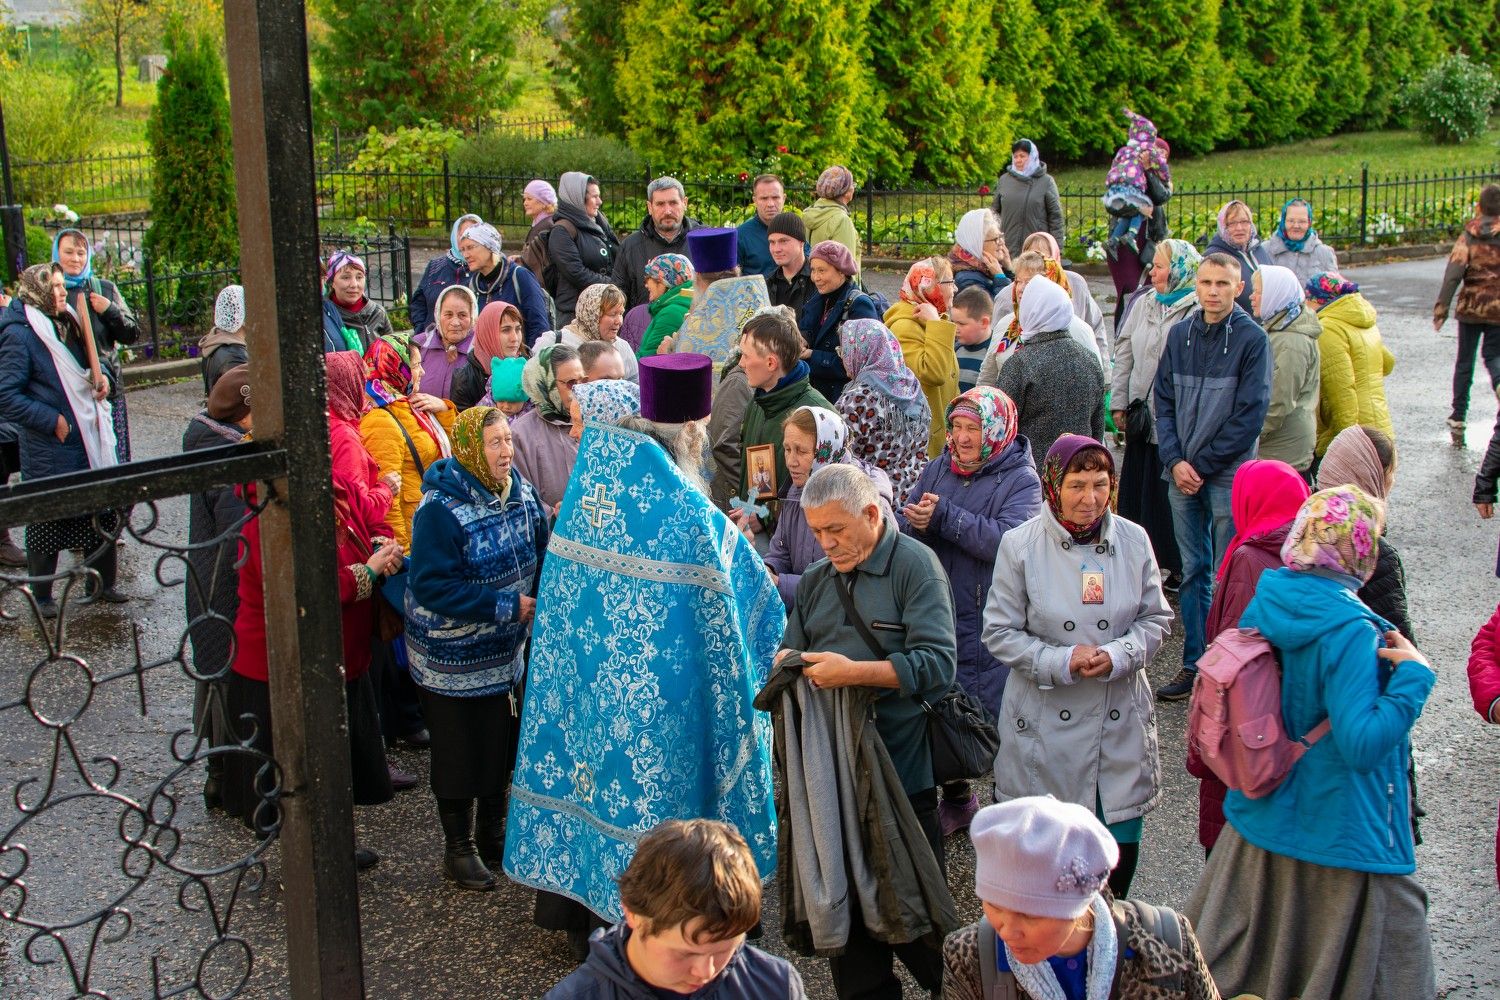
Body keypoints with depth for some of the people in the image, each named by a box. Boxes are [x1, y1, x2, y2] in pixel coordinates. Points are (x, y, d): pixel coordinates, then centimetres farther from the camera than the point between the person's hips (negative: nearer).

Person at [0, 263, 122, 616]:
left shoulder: (66, 324, 10)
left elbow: (88, 364, 27)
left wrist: (101, 374, 4)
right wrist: (52, 421, -18)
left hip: (88, 440, 8)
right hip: (50, 452, -7)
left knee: (101, 517, 12)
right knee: (48, 520, 3)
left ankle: (100, 583, 27)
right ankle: (41, 597, 17)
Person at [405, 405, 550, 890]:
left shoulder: (518, 490, -2)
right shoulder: (440, 508, -23)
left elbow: (540, 551, 10)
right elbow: (431, 586, -27)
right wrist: (506, 606, -25)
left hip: (504, 651, 6)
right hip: (452, 659, -6)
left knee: (501, 743, 18)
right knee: (458, 752, 7)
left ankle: (493, 832, 37)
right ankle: (458, 847, 24)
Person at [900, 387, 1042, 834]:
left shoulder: (1021, 480, -8)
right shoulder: (936, 470, 8)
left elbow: (1007, 540, -25)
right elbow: (901, 530, 2)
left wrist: (943, 516, -26)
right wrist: (917, 525, -20)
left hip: (991, 627, -5)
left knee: (996, 719, 1)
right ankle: (956, 801, 37)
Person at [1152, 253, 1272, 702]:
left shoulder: (1251, 339, -7)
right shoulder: (1180, 334, 8)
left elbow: (1249, 415, -11)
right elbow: (1163, 400, 8)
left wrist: (1202, 464, -11)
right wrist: (1175, 460, -5)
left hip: (1229, 476, -5)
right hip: (1182, 475, 5)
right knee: (1193, 572, 12)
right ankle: (1195, 664, 20)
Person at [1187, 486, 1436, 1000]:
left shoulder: (1265, 601, -2)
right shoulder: (1349, 632, -24)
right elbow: (1362, 744, -27)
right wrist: (1414, 674, -19)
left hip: (1262, 817, 7)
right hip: (1340, 836, -7)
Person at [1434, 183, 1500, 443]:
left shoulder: (1469, 235, -4)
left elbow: (1453, 272, -12)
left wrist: (1441, 308, -11)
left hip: (1471, 306, 0)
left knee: (1464, 362, 11)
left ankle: (1458, 418, 11)